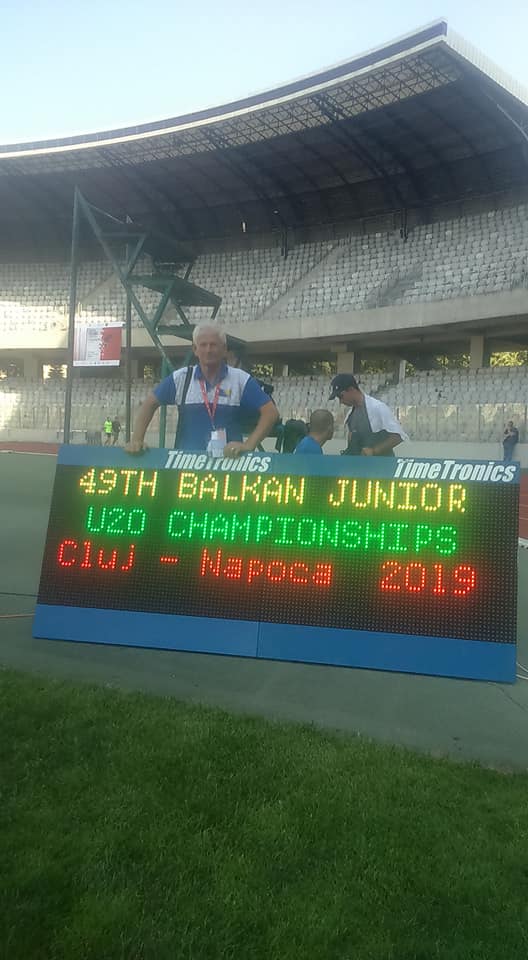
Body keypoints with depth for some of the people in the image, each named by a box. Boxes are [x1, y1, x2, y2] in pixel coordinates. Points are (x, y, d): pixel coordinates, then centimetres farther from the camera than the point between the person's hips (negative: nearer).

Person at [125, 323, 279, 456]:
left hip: (229, 460, -1)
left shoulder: (241, 380, 0)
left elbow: (270, 412, -3)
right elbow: (150, 404, 12)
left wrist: (249, 445, -14)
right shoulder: (180, 378, 6)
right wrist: (136, 440, 0)